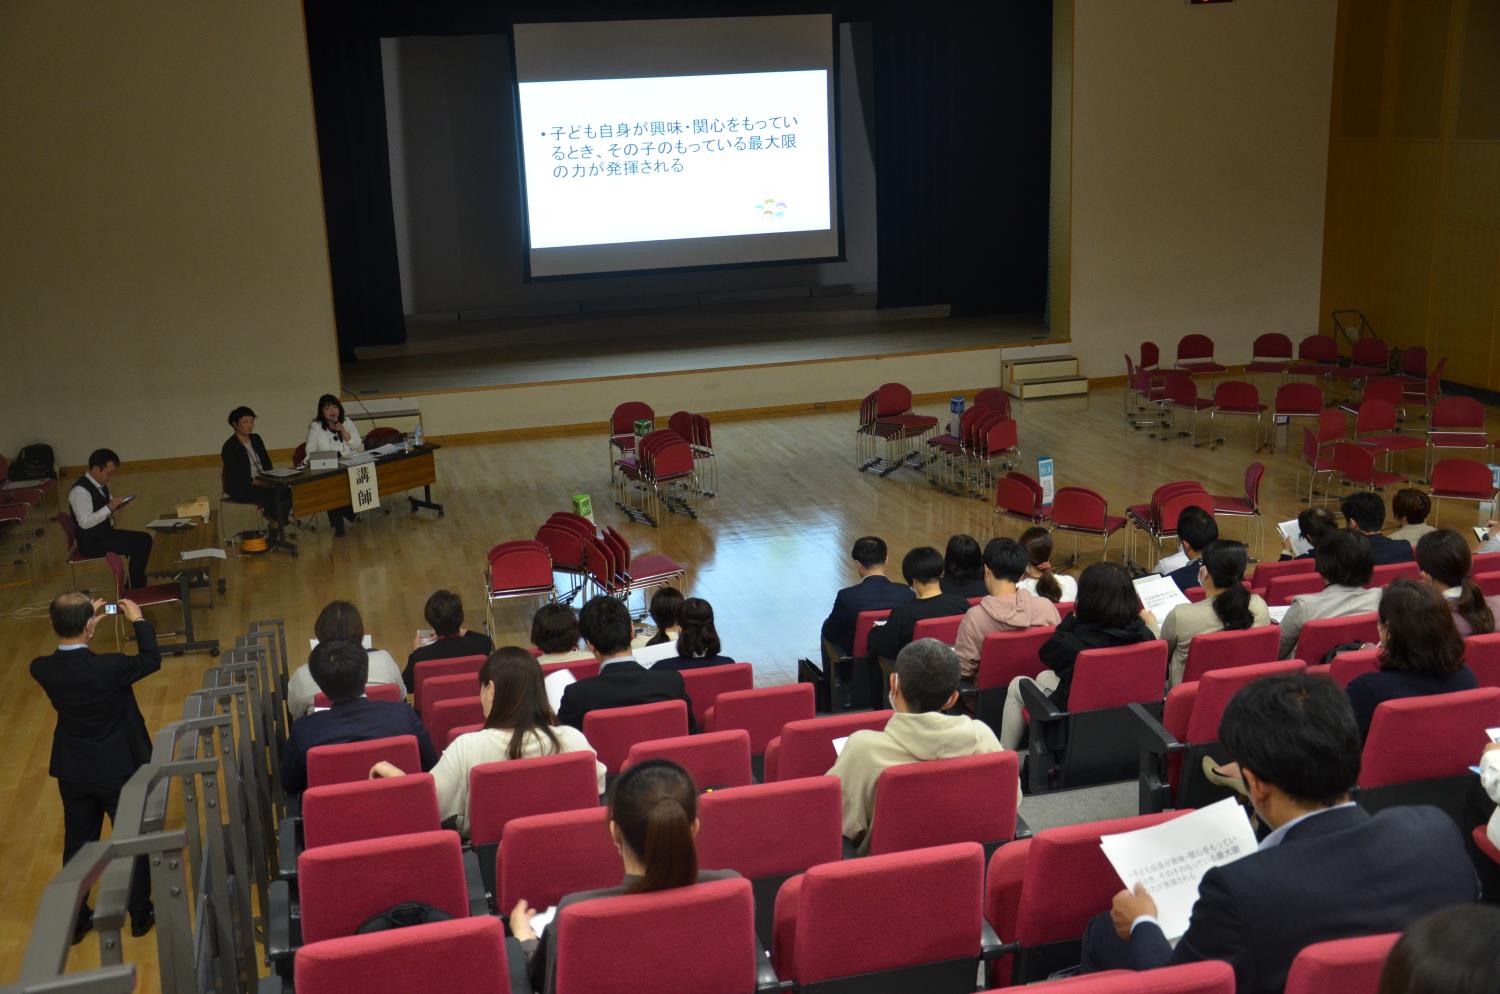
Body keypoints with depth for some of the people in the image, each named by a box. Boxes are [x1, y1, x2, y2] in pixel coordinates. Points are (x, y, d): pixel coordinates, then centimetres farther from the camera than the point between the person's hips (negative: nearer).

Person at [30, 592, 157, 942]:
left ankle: (76, 920, 32)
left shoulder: (42, 669, -15)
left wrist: (81, 624, 7)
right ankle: (140, 914, 28)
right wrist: (138, 620, 2)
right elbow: (151, 660, -10)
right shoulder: (109, 667, -29)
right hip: (118, 769, -4)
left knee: (77, 844, 19)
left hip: (73, 772, 4)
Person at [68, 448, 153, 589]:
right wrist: (109, 507, -28)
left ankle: (139, 585, 5)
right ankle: (136, 589, -3)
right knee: (137, 546, -17)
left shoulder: (101, 484, 5)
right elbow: (85, 522, -28)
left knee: (145, 539, 1)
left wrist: (116, 505, -1)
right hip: (91, 543, -9)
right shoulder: (80, 490, -22)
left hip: (106, 533, 9)